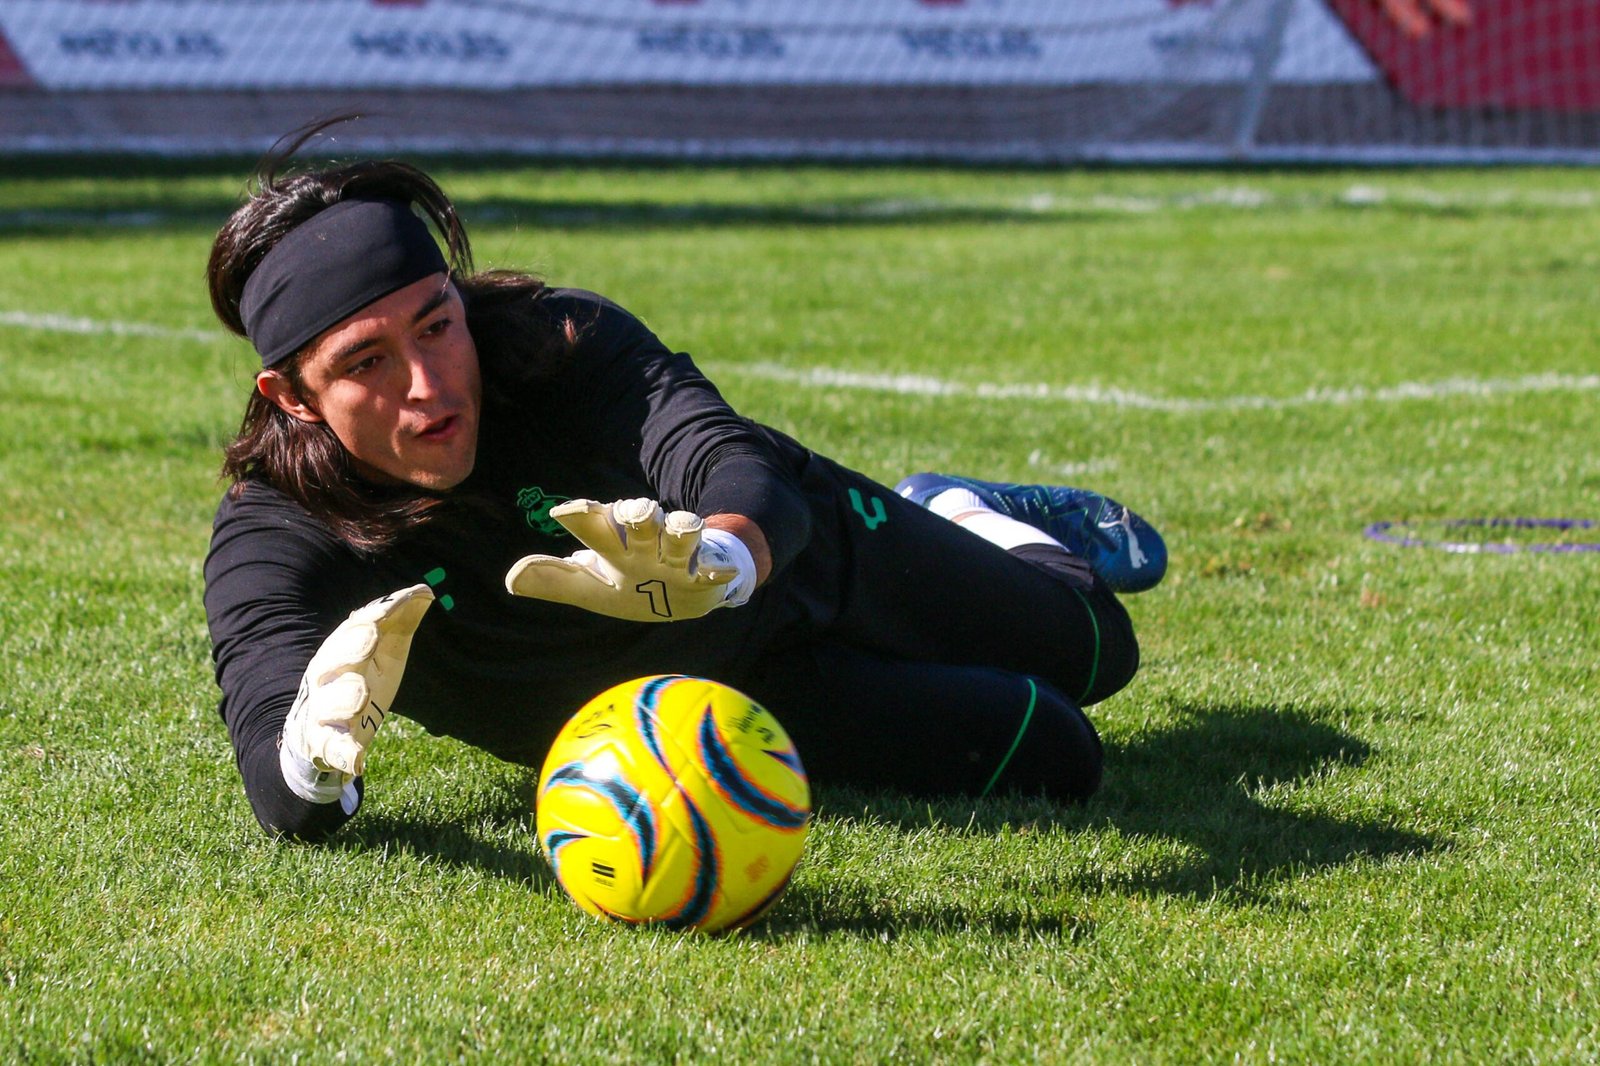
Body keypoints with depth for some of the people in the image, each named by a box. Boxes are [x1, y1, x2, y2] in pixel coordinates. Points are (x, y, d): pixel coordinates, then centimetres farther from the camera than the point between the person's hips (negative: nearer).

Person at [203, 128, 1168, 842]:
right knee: (1053, 760, 3)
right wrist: (315, 754, -71)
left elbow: (734, 461, -50)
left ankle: (972, 521, 55)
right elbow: (283, 803, -45)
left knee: (1094, 648, 21)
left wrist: (717, 557, -76)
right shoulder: (274, 542, -32)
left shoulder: (564, 341, -34)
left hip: (794, 554, 0)